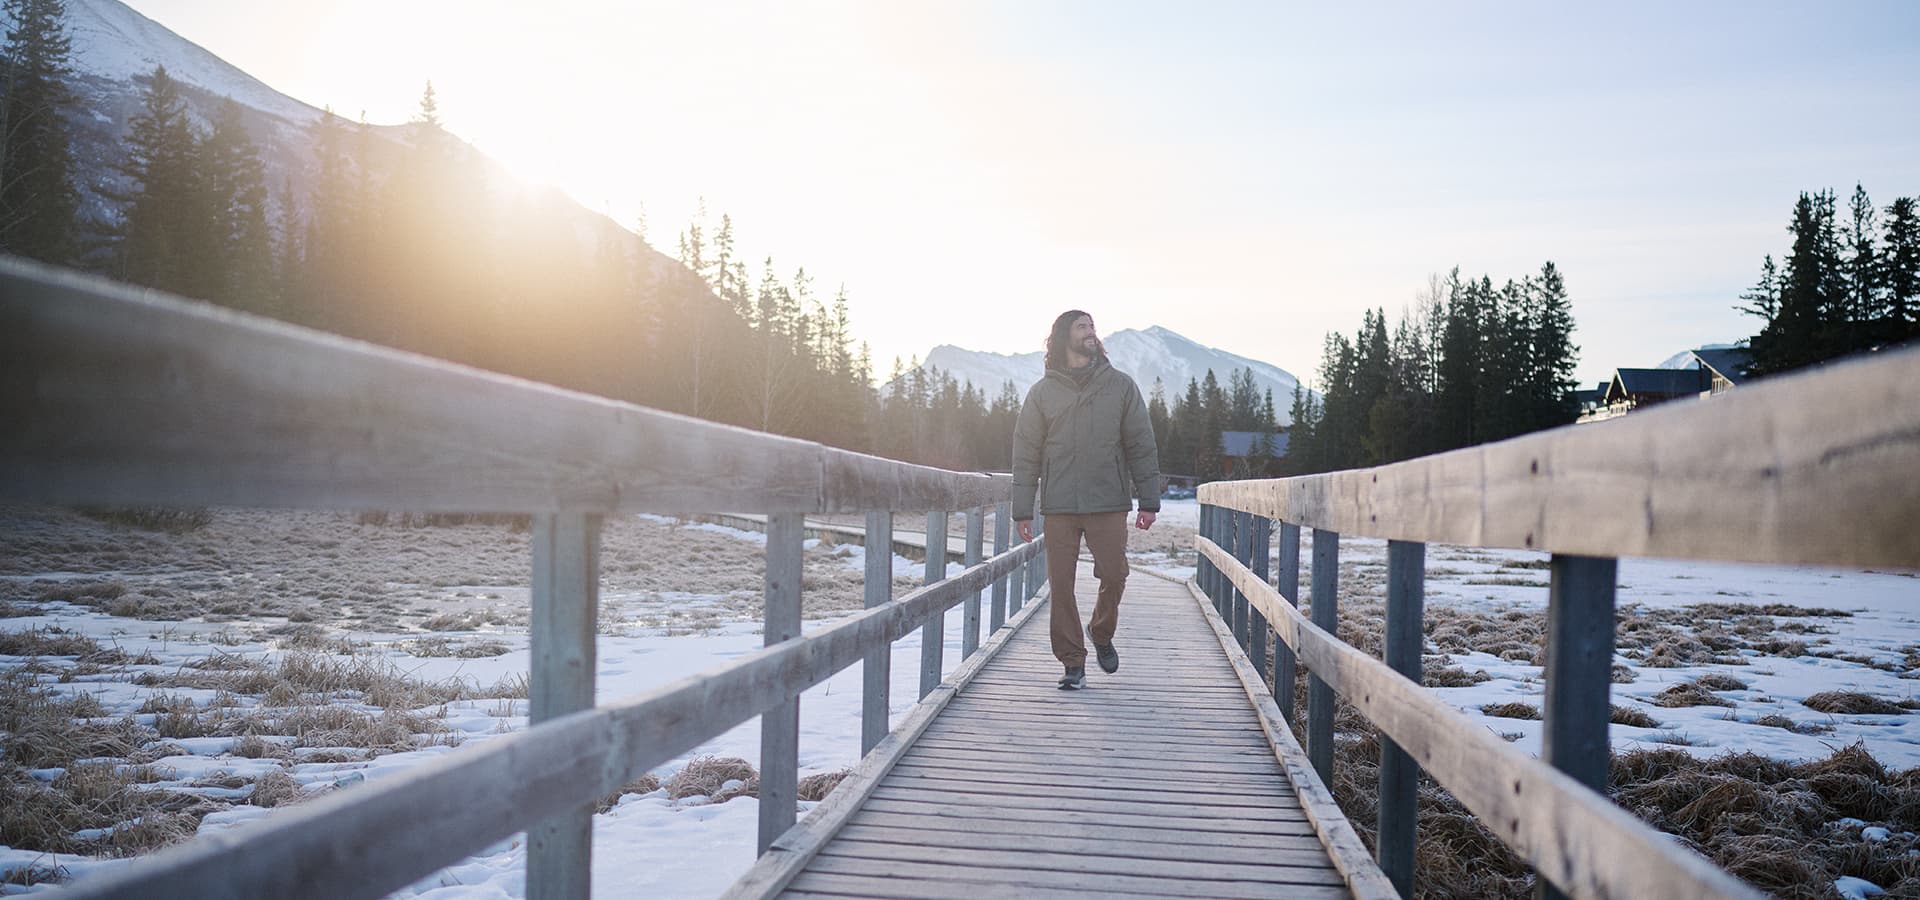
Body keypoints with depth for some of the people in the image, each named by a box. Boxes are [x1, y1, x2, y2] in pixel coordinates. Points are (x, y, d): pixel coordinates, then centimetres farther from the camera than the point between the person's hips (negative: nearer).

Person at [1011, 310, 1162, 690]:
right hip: (1059, 506, 0)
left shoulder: (1120, 385, 7)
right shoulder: (1043, 392, 7)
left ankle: (1102, 634, 26)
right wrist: (1022, 509, 2)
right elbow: (1026, 454, 7)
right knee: (1061, 584, 0)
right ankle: (1073, 661, 11)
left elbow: (1141, 445, 7)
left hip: (1109, 504, 0)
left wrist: (1148, 501, 2)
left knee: (1114, 576, -3)